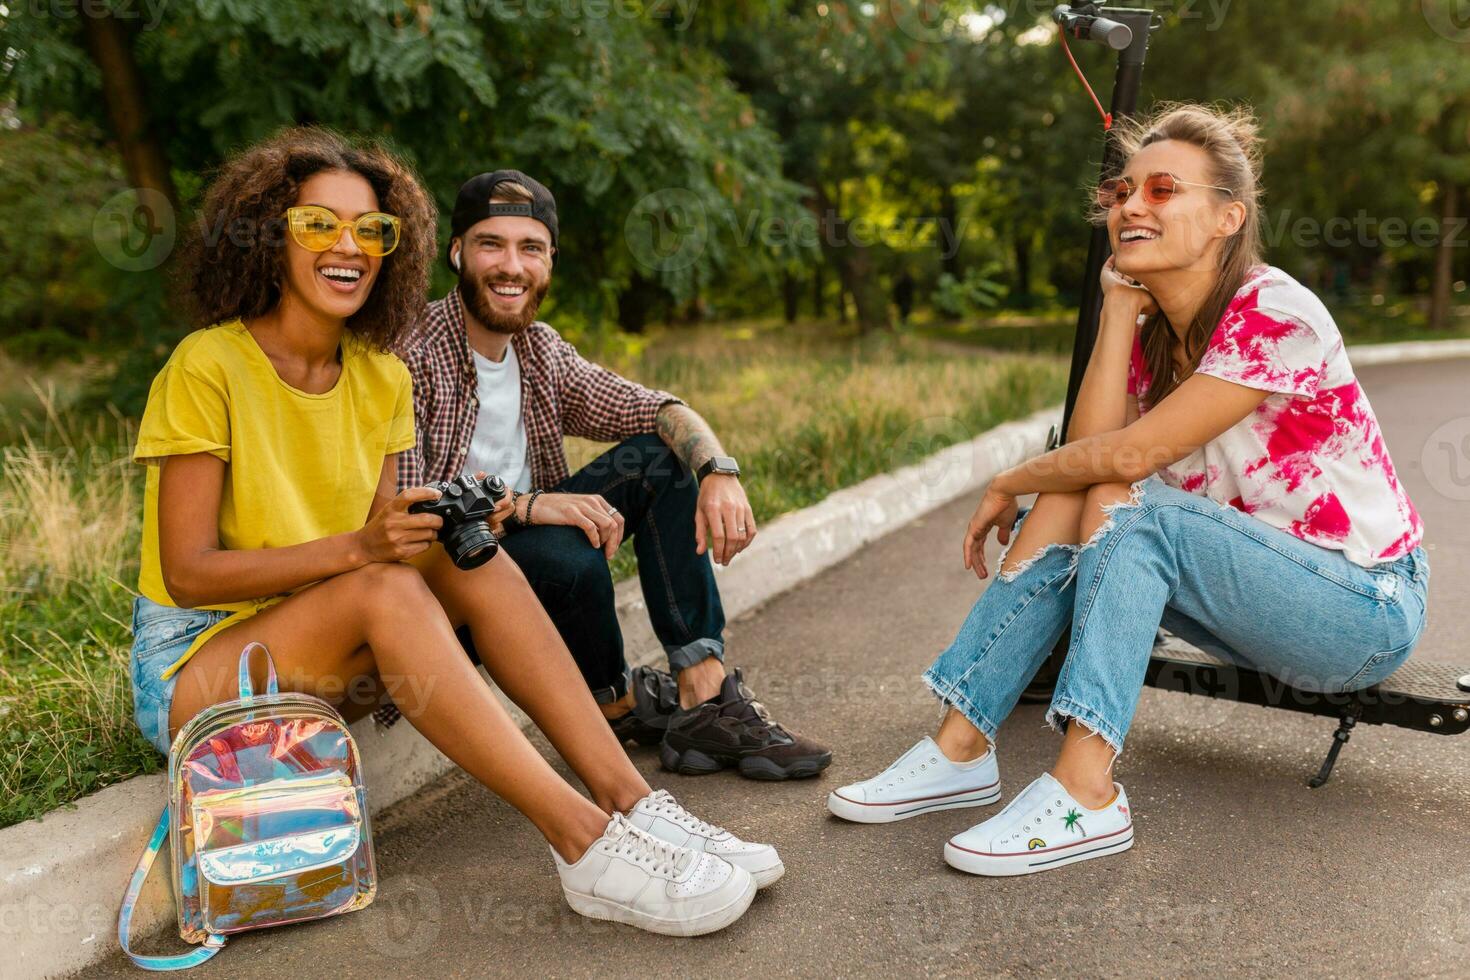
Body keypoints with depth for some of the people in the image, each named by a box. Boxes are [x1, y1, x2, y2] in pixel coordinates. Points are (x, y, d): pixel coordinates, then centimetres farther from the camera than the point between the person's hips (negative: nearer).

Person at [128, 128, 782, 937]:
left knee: (474, 562, -20)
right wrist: (355, 548, -30)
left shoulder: (382, 378, 4)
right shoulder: (208, 366, -14)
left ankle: (631, 803, -24)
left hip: (327, 656, 5)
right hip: (192, 665, -5)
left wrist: (451, 526, -20)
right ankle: (587, 847, -36)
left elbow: (381, 539, 2)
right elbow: (186, 572, -18)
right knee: (387, 589, -32)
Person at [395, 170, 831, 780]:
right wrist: (524, 504, -33)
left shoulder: (540, 350, 6)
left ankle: (706, 700, -13)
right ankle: (618, 707, -2)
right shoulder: (411, 355, -16)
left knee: (659, 459, -4)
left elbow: (656, 410, 2)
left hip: (521, 538, 7)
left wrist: (719, 471, -17)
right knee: (568, 555, -36)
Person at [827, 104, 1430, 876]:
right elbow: (1092, 443, -16)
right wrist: (1120, 304, -13)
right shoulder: (1156, 329, 2)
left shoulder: (1276, 315, -21)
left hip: (1368, 608, -7)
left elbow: (1126, 455, -27)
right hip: (1254, 585, 7)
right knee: (1065, 508, -14)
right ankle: (962, 747, -15)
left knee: (1125, 503, -29)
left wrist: (1009, 484, -12)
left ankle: (1086, 793, -34)